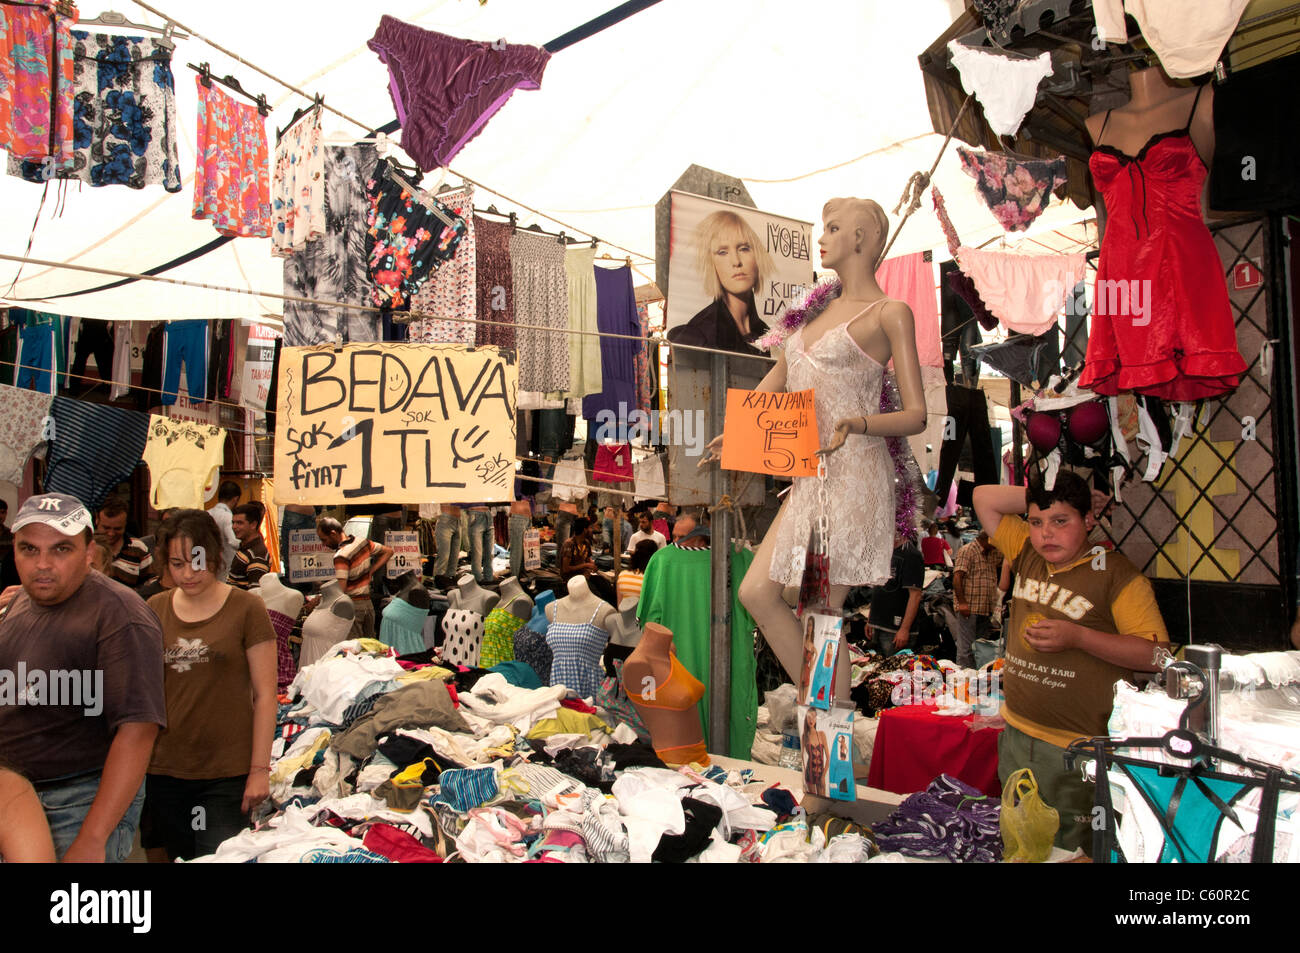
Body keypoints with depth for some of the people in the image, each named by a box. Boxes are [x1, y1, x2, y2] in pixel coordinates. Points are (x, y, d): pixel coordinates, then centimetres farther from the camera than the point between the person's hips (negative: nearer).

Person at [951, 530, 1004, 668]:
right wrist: (962, 602, -22)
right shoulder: (967, 551, -8)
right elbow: (957, 577, -16)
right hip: (969, 608, -8)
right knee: (966, 649, -7)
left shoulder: (993, 553, 17)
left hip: (986, 610, 9)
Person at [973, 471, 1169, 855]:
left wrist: (1078, 637, -20)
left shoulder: (1116, 573, -10)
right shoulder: (1028, 554, 6)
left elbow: (1155, 654, -12)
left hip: (1076, 750, -6)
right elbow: (985, 499, 12)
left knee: (1069, 848, 6)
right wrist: (1040, 494, 4)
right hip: (1016, 735, 6)